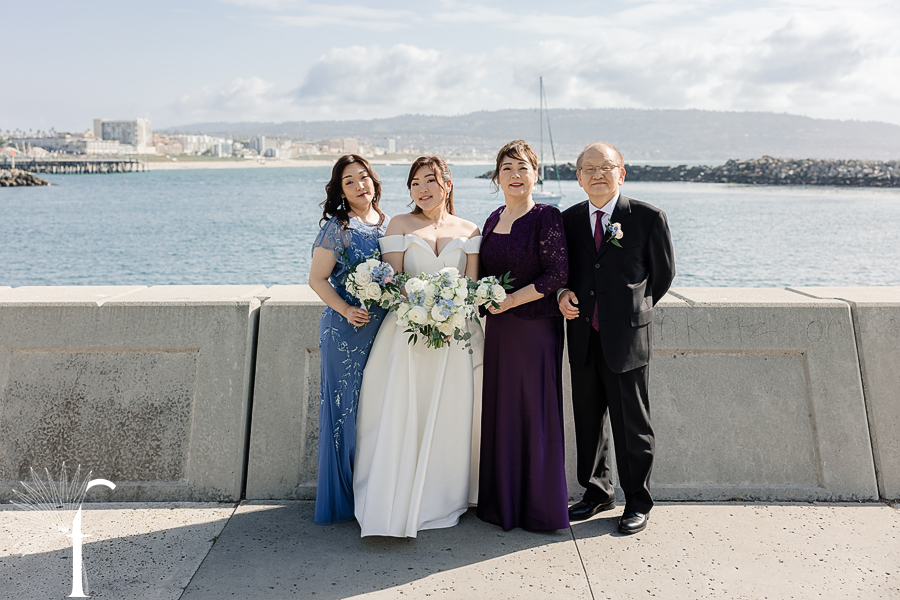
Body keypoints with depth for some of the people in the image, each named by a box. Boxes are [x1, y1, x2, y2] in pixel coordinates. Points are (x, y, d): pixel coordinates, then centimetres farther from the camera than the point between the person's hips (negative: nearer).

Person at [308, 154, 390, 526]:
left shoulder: (390, 225, 11)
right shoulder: (337, 228, -6)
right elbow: (317, 279, -6)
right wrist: (345, 309, -19)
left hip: (386, 329, 5)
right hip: (347, 329, -5)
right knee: (346, 408, 2)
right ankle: (343, 498, 16)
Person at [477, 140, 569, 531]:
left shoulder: (547, 217, -8)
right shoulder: (493, 219, 12)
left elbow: (558, 274, -14)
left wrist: (513, 299, -17)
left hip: (536, 327, -6)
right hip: (499, 329, 6)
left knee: (534, 411, 1)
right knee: (500, 411, 11)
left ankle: (540, 508, 17)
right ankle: (502, 502, 25)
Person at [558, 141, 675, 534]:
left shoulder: (648, 218, -3)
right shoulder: (569, 219, 8)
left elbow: (663, 273, 7)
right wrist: (563, 293, -4)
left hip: (626, 337, -4)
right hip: (583, 337, 4)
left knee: (631, 424, 5)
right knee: (587, 421, 14)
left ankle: (638, 502, 22)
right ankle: (597, 492, 32)